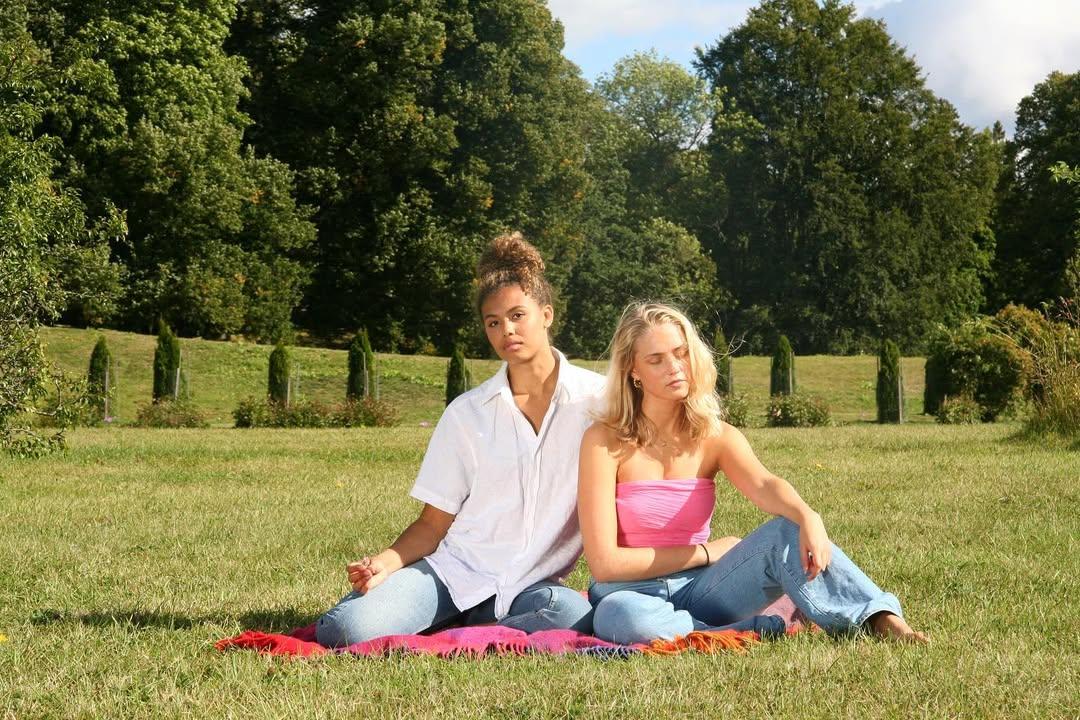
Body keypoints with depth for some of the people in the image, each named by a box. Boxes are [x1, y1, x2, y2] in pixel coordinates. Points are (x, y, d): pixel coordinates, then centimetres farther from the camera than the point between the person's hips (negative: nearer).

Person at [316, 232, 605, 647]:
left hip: (531, 582, 0)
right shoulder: (467, 412, 6)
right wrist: (387, 562, -13)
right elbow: (434, 523, 7)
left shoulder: (595, 398, 1)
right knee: (351, 629, -27)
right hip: (453, 568, 0)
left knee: (576, 619, -38)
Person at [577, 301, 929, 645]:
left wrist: (807, 517, -43)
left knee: (788, 532, -22)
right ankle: (769, 629, -25)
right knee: (618, 617, -40)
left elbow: (764, 485, -20)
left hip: (700, 590, 3)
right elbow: (604, 562, -15)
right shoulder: (605, 440, -9)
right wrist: (706, 552, -8)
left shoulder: (716, 437, 3)